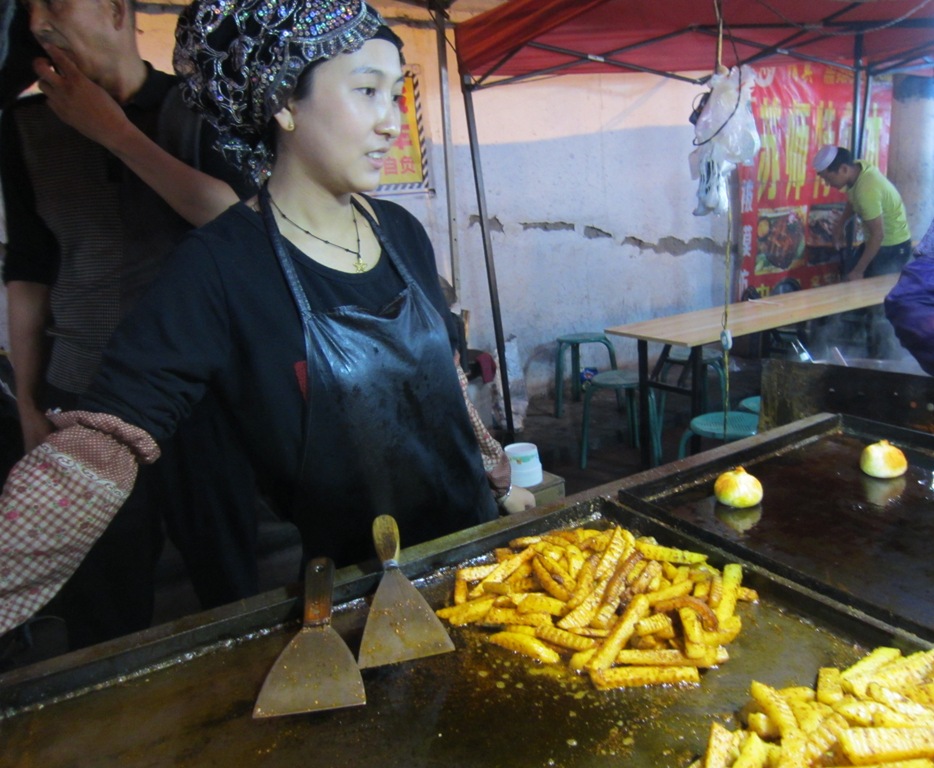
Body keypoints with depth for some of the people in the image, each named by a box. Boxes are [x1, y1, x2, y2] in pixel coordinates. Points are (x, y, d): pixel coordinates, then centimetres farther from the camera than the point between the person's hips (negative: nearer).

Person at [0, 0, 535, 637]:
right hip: (357, 578, -6)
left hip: (476, 530, 6)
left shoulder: (401, 232, -2)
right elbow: (105, 445, -26)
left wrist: (500, 478, 14)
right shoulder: (220, 268, -19)